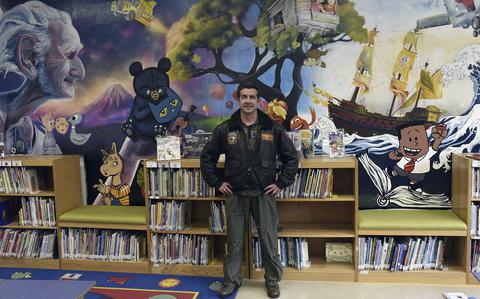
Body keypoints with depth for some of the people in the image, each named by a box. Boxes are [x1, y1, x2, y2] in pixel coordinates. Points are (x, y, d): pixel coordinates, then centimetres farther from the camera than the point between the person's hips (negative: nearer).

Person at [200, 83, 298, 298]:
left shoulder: (273, 128, -1)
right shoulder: (225, 129, 0)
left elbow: (291, 157, 6)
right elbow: (207, 157, 8)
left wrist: (281, 183, 0)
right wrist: (216, 183, 2)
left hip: (264, 194, 0)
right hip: (235, 194, 1)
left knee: (269, 240, 7)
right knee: (234, 241, 10)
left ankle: (272, 280, 27)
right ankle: (231, 279, 28)